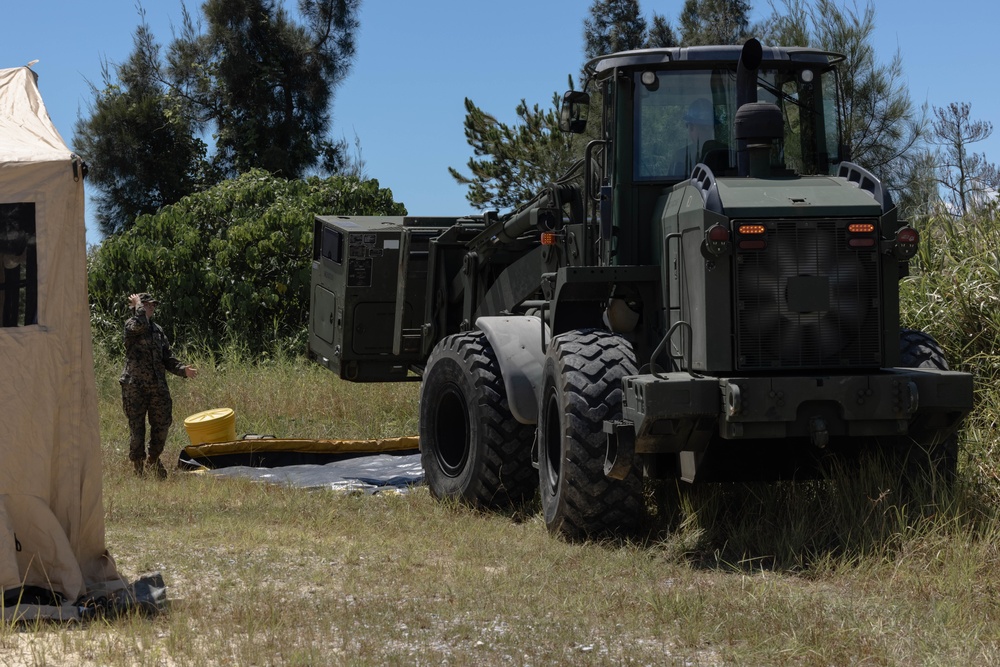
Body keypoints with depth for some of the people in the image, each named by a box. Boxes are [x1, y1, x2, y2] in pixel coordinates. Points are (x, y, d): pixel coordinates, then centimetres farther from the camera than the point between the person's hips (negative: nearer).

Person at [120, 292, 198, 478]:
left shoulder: (158, 330, 15)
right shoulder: (131, 325, -4)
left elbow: (167, 359, 15)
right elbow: (141, 325, -29)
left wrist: (183, 370, -2)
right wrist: (138, 304, -13)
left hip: (158, 387, 6)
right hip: (135, 388, -6)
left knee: (162, 425, 9)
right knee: (137, 428, 1)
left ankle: (153, 459, 30)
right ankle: (138, 467, 11)